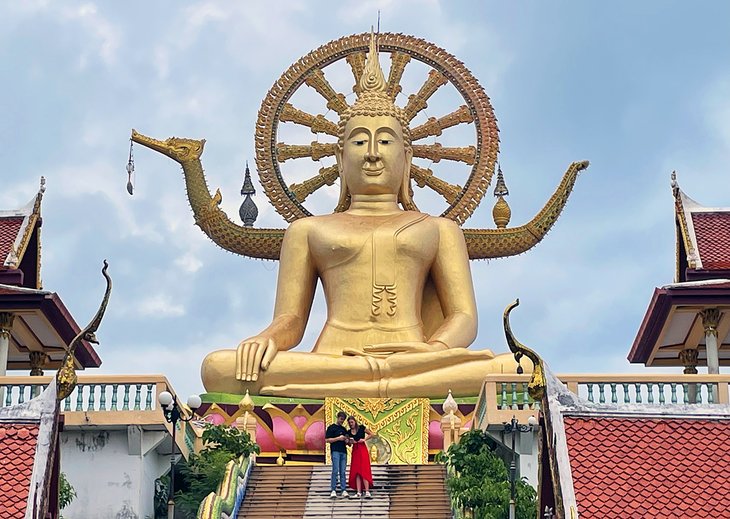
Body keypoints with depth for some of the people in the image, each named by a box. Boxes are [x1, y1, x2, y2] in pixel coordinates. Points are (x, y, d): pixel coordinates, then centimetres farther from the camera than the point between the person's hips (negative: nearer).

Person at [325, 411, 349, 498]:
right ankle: (333, 490, -9)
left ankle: (344, 490, 3)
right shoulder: (331, 428, 2)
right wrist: (338, 438, -11)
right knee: (335, 471, -11)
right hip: (335, 451, -6)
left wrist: (346, 441, 3)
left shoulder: (344, 429, 20)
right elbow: (327, 440, -5)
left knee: (343, 472, 3)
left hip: (343, 452, 6)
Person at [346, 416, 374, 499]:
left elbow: (371, 434, 3)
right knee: (356, 472, 0)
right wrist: (350, 442, -9)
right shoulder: (349, 432, 10)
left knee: (364, 471, -11)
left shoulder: (361, 428, 0)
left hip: (363, 449, -5)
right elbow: (349, 444, 12)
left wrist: (364, 439, -9)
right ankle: (359, 492, 0)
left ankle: (367, 491, -15)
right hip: (355, 451, 5)